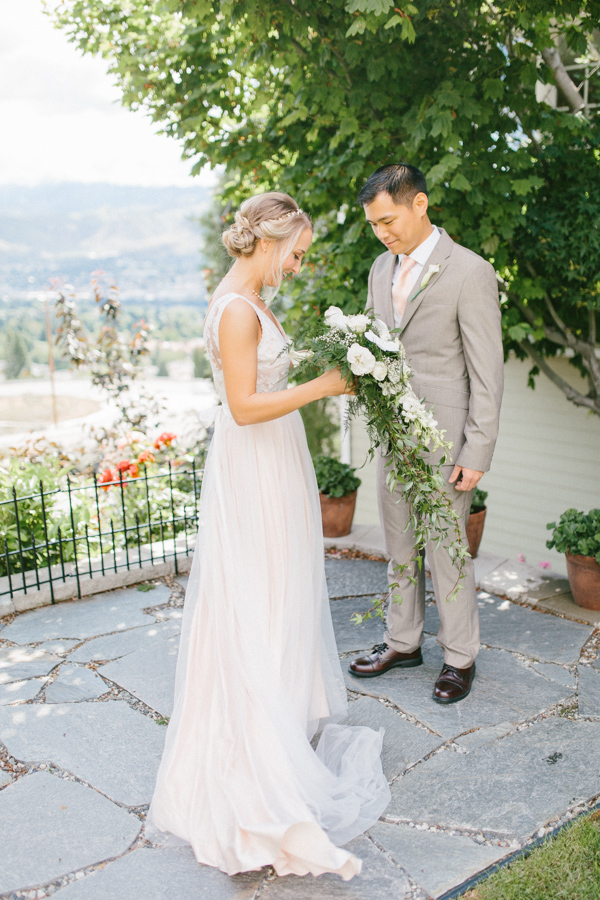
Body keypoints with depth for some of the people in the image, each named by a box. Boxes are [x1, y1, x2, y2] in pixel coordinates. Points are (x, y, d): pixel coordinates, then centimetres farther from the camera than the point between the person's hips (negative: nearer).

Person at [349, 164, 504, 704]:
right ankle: (403, 642, 33)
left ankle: (460, 657, 23)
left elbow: (487, 372, -12)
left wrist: (478, 453, -15)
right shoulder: (382, 268, 10)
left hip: (444, 438, -6)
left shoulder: (470, 272, -12)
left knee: (447, 551, 4)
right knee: (400, 547, 16)